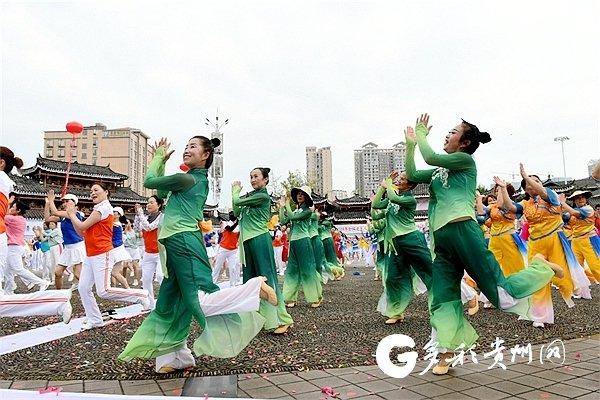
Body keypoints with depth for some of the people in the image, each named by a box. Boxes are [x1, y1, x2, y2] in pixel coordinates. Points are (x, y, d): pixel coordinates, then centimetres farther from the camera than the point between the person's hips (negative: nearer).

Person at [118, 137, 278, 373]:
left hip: (184, 243, -10)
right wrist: (162, 161, 25)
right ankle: (177, 357, 22)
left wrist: (159, 157, 13)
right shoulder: (199, 180, 18)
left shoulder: (187, 179, -11)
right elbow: (161, 192, 27)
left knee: (201, 302, -16)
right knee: (169, 305, 13)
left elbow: (149, 181, 0)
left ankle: (255, 287, -9)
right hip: (178, 245, 10)